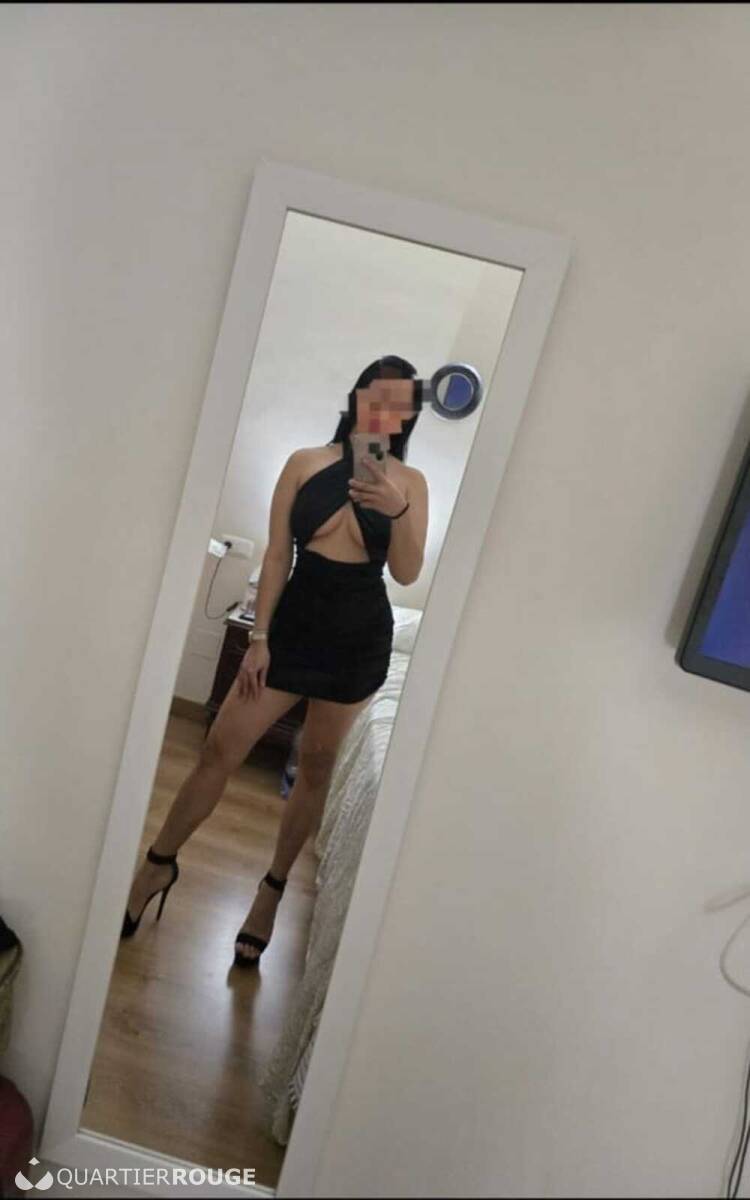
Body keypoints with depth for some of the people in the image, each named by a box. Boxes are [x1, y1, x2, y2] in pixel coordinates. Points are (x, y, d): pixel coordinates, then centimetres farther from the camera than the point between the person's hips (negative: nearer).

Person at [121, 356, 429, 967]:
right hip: (295, 621, 0)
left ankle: (273, 888, 28)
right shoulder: (305, 463, 0)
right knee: (220, 748, 0)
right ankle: (159, 863, 21)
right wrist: (259, 637, -5)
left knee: (316, 766, 10)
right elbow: (277, 556, -1)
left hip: (359, 636, 0)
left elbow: (407, 572, -9)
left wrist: (398, 511, -26)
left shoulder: (410, 482, 0)